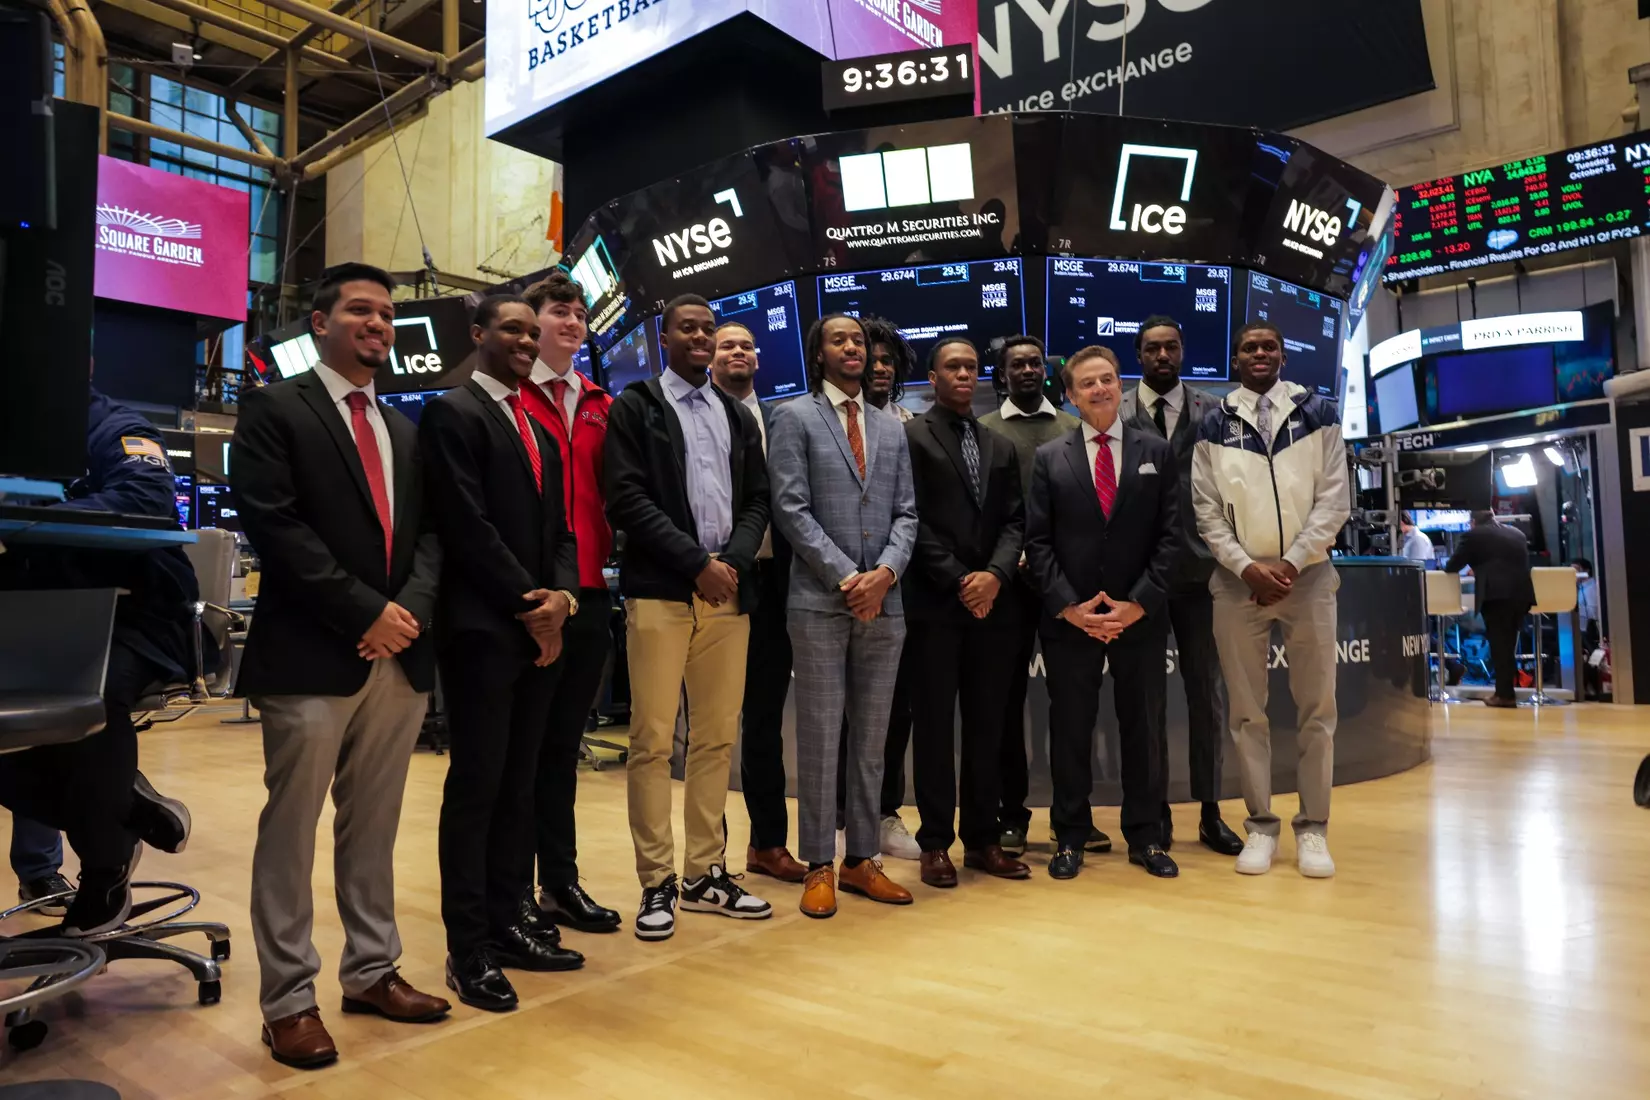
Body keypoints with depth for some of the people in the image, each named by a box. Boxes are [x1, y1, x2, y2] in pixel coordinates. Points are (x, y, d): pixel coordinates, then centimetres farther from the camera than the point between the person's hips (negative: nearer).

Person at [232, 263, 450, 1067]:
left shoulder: (404, 430, 19)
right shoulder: (273, 408, 0)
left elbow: (427, 532, 12)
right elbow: (274, 525, -12)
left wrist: (409, 609, -7)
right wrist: (365, 612, -15)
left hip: (400, 654, 6)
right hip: (311, 655, -6)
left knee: (374, 827, 13)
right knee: (290, 831, 3)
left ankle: (370, 972, 25)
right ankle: (289, 1000, 15)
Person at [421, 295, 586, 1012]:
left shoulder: (539, 428, 20)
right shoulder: (453, 412, -4)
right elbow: (466, 525, -14)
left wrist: (559, 595, -2)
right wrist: (528, 604, -12)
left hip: (540, 628, 7)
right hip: (482, 629, -7)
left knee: (519, 785, 12)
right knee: (476, 787, -1)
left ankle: (510, 922, 22)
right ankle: (469, 950, 9)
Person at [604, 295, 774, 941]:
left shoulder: (738, 416, 18)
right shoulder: (635, 407, 3)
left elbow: (757, 501, 12)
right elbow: (628, 500, -7)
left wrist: (733, 560, -6)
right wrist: (697, 562, -13)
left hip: (729, 594, 5)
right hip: (660, 593, -4)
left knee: (717, 738, 8)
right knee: (653, 742, -2)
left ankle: (706, 873, 19)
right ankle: (657, 882, 9)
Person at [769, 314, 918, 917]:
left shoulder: (891, 428, 17)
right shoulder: (795, 417, 4)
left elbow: (906, 513, 11)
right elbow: (791, 509, -6)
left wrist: (885, 572, -8)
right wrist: (846, 577, -12)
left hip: (884, 601, 5)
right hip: (820, 601, -4)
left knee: (871, 737, 9)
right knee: (819, 737, 0)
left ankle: (861, 858, 19)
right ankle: (818, 865, 11)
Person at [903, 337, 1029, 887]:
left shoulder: (1001, 447, 18)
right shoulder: (909, 437, 1)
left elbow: (1015, 521, 9)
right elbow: (913, 520, -7)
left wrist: (995, 575, -9)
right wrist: (958, 581, -11)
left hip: (993, 602, 5)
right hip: (934, 603, -5)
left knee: (987, 725, 8)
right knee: (935, 725, 2)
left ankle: (984, 839, 18)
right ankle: (936, 843, 11)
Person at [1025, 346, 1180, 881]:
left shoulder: (1156, 451, 6)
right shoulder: (1049, 458, 5)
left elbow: (1170, 535, 1)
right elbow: (1037, 540, 0)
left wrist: (1140, 603, -9)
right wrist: (1067, 606, -10)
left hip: (1141, 616, 1)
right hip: (1070, 618, 0)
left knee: (1144, 728, 8)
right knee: (1070, 730, 7)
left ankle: (1146, 837, 21)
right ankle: (1070, 838, 18)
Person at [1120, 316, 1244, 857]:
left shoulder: (1212, 412, 7)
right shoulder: (1116, 414, 3)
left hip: (1200, 570, 1)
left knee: (1207, 690, 7)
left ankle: (1210, 812, 18)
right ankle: (1157, 811, 17)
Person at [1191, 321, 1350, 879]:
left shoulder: (1318, 412, 5)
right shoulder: (1215, 424, 5)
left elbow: (1334, 500, 0)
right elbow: (1207, 512, 1)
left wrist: (1290, 563, -10)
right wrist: (1248, 567, -11)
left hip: (1308, 576, 0)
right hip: (1238, 581, 0)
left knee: (1317, 706, 3)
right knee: (1246, 709, 3)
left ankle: (1313, 827, 14)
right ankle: (1260, 824, 14)